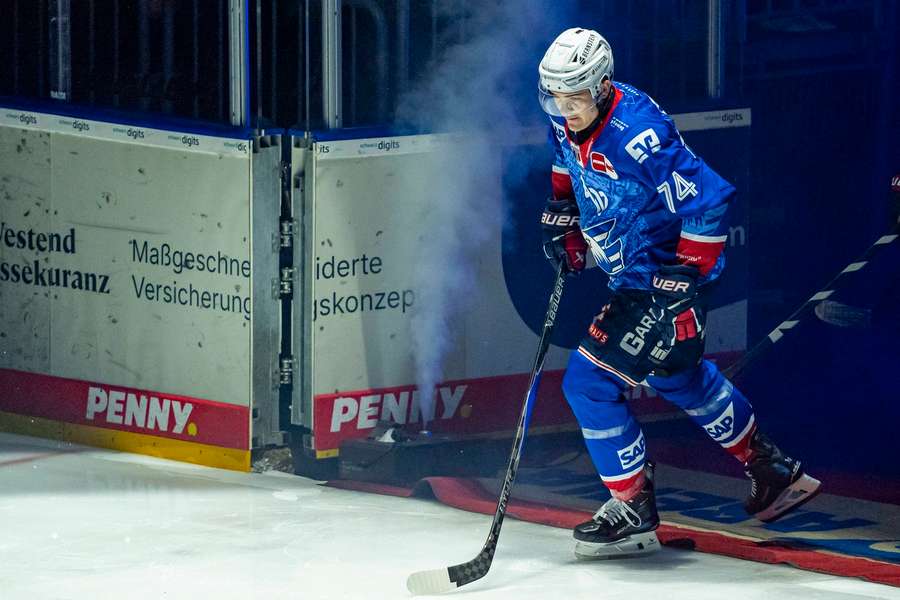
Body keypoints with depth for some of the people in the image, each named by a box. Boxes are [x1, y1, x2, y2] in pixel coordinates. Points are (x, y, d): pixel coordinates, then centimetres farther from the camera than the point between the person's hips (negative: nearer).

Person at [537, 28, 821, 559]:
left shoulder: (638, 136, -32)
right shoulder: (566, 121, -5)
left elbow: (710, 201, -29)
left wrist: (682, 281, -28)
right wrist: (562, 215, 11)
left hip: (670, 277, -10)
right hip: (631, 273, 10)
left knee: (590, 381, -12)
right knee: (676, 376, 26)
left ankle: (633, 510, 0)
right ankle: (773, 469, 42)